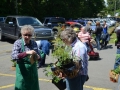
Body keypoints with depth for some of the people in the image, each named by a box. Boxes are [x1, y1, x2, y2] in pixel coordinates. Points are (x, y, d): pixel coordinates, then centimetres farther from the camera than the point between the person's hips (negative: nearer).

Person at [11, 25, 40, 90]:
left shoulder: (34, 43, 1)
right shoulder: (18, 43, -9)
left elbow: (38, 56, 8)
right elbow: (13, 56, -21)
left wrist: (37, 57, -15)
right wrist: (26, 53, -32)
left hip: (33, 71, 4)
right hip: (22, 71, -4)